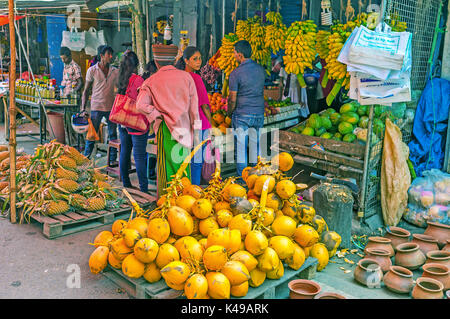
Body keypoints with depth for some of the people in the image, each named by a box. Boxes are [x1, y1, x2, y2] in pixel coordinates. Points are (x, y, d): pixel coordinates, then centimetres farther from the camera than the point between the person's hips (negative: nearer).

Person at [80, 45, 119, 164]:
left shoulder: (115, 71, 7)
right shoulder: (92, 70, -1)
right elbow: (86, 90, 2)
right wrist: (83, 108, -5)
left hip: (111, 107, 3)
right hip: (96, 107, -3)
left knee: (113, 135, 5)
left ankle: (113, 160, 14)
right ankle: (85, 159, 14)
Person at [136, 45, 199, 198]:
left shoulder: (151, 81, -1)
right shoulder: (186, 76, 3)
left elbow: (141, 105, -12)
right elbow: (194, 104, 3)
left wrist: (158, 115, -3)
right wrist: (195, 126, 8)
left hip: (166, 127, -2)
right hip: (184, 125, 2)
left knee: (166, 163, 5)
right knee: (184, 161, 12)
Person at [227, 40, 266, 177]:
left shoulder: (236, 73, -14)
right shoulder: (261, 69, 4)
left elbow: (232, 99, -11)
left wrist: (229, 112, 7)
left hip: (242, 115, -5)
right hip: (259, 114, 5)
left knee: (241, 147, 5)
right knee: (255, 146, 14)